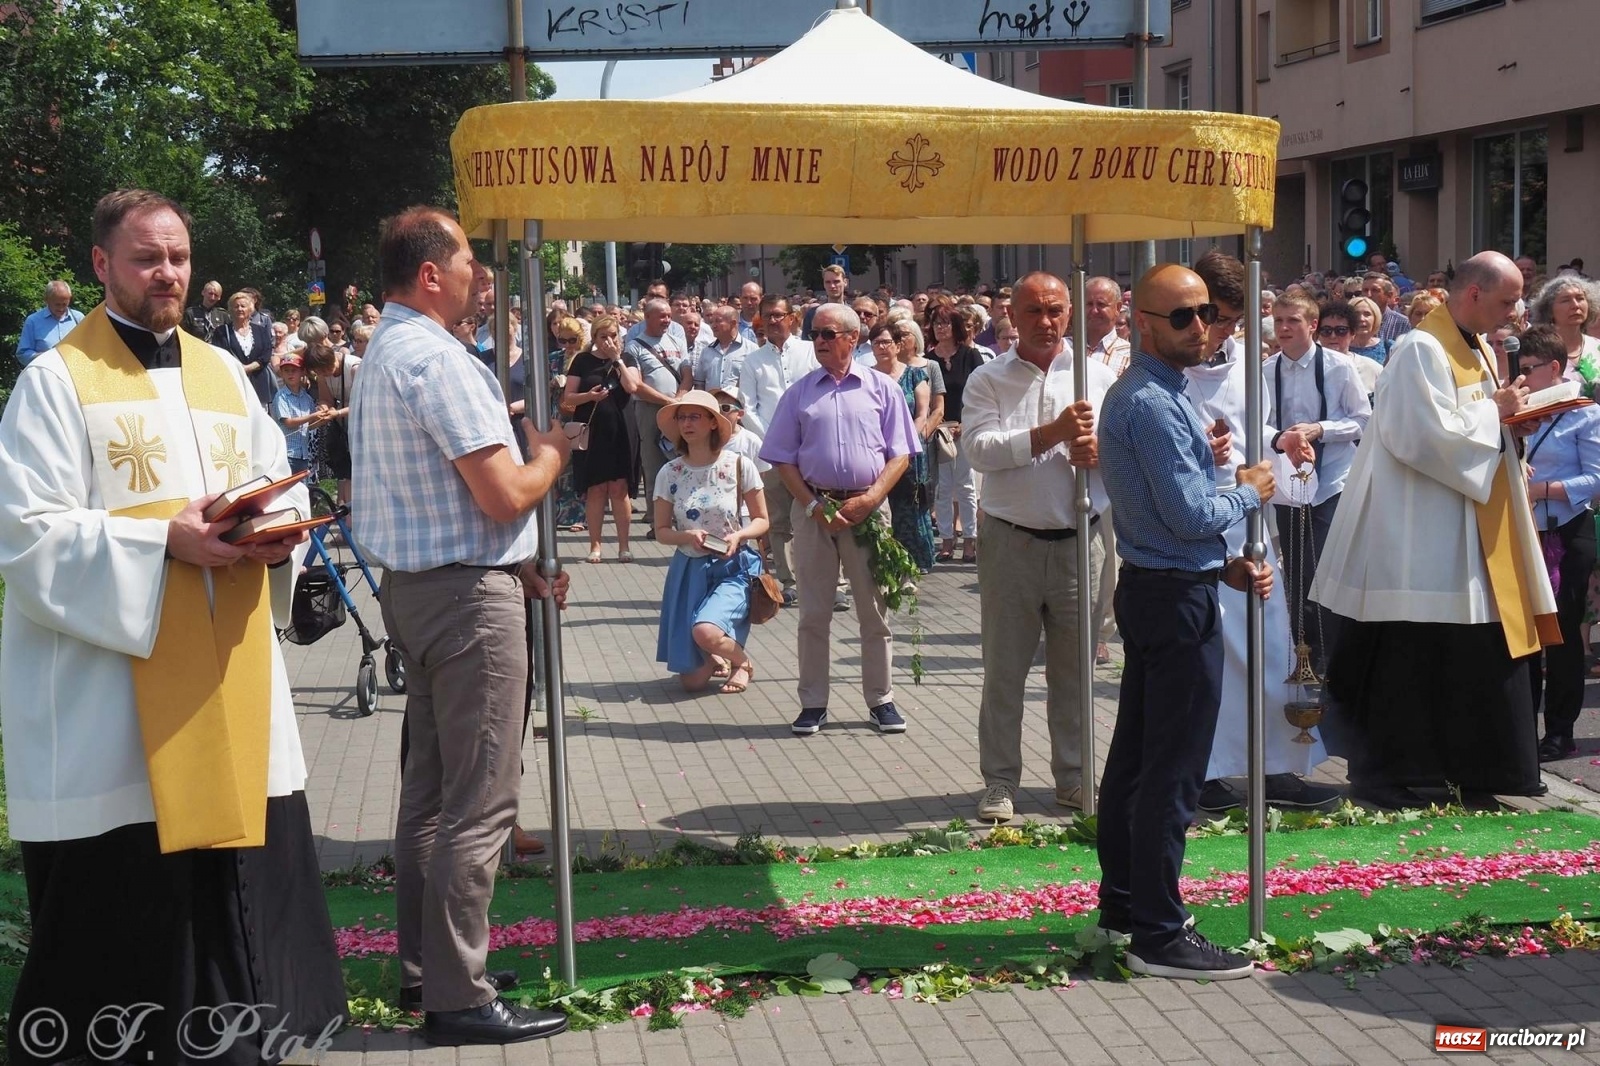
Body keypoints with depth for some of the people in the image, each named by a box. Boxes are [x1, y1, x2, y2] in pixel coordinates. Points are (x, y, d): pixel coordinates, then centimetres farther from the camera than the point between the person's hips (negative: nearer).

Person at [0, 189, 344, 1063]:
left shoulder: (224, 374, 16)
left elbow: (278, 491, 16)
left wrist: (277, 535, -7)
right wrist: (162, 542, -20)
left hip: (230, 678, 5)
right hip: (109, 696, -5)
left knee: (243, 879, 6)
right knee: (120, 900, -2)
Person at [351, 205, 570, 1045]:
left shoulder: (382, 355, 14)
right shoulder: (436, 359, -18)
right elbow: (505, 495, -21)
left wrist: (513, 566, 16)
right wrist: (551, 454, -1)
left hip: (415, 587, 10)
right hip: (468, 596, -10)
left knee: (429, 788, 16)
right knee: (478, 804, -6)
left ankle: (423, 966, 24)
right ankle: (458, 997, -2)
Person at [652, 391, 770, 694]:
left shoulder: (739, 466, -7)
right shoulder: (669, 473, -1)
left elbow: (761, 520, 1)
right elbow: (661, 531, 4)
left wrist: (738, 535, -19)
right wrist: (688, 536, -17)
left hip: (734, 567, -3)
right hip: (688, 570, 3)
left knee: (705, 631, -32)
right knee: (692, 680, -1)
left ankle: (743, 663, 2)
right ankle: (716, 659, 38)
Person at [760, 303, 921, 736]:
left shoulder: (882, 389, 4)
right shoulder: (800, 391, 7)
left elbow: (900, 455, 2)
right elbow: (782, 459, 6)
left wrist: (871, 498, -11)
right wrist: (813, 506, -6)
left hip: (867, 509, -1)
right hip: (813, 509, 1)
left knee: (875, 610, 4)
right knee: (813, 613, 5)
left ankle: (881, 700, 14)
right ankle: (813, 703, 12)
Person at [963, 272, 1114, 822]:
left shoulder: (1098, 375, 8)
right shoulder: (988, 380, 2)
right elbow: (981, 449, -13)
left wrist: (1100, 451, -16)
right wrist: (1053, 433, -20)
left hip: (1078, 540, 2)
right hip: (1010, 542, -2)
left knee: (1074, 666, 9)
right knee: (1005, 668, 3)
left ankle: (1073, 776, 19)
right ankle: (1000, 781, 11)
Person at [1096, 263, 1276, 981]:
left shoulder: (1138, 395, 14)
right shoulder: (1154, 405, -18)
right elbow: (1191, 515, -22)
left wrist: (1225, 566, 10)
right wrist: (1250, 492, -4)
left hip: (1150, 590, 11)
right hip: (1178, 600, -11)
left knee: (1135, 755, 17)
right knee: (1173, 772, -6)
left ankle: (1122, 902, 27)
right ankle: (1158, 936, -2)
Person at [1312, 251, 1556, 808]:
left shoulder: (1474, 350, 15)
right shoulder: (1421, 350, -15)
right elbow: (1423, 436, -24)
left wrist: (1509, 416, 1)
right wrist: (1493, 412, -13)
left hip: (1467, 540, 10)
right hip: (1417, 537, -10)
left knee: (1479, 652, 11)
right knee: (1405, 655, -3)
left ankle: (1478, 766, 19)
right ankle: (1377, 770, 6)